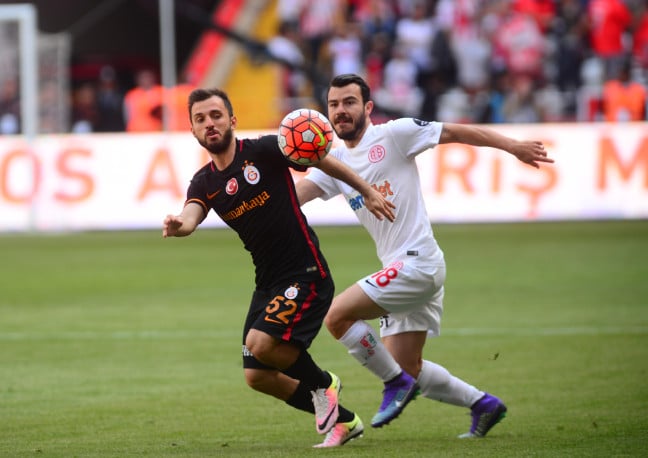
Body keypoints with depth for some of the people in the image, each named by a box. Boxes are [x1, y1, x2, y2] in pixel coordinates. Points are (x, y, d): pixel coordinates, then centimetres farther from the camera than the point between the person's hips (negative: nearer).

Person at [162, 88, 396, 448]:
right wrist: (178, 226, -38)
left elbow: (324, 161, 0)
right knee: (258, 376, 4)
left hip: (307, 275, -7)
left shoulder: (264, 151, -9)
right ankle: (343, 420, 20)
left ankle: (322, 384, 6)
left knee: (262, 344, -24)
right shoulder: (204, 183, 5)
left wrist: (368, 192, 1)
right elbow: (191, 216, -14)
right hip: (268, 283, 7)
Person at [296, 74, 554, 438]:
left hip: (417, 262, -8)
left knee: (337, 315, -17)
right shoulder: (334, 161, 13)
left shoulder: (392, 135, -6)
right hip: (400, 268, 8)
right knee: (408, 367, 10)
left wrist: (513, 146, -9)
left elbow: (456, 132, -4)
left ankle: (396, 382, -2)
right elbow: (295, 195, 1)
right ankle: (483, 404, 23)